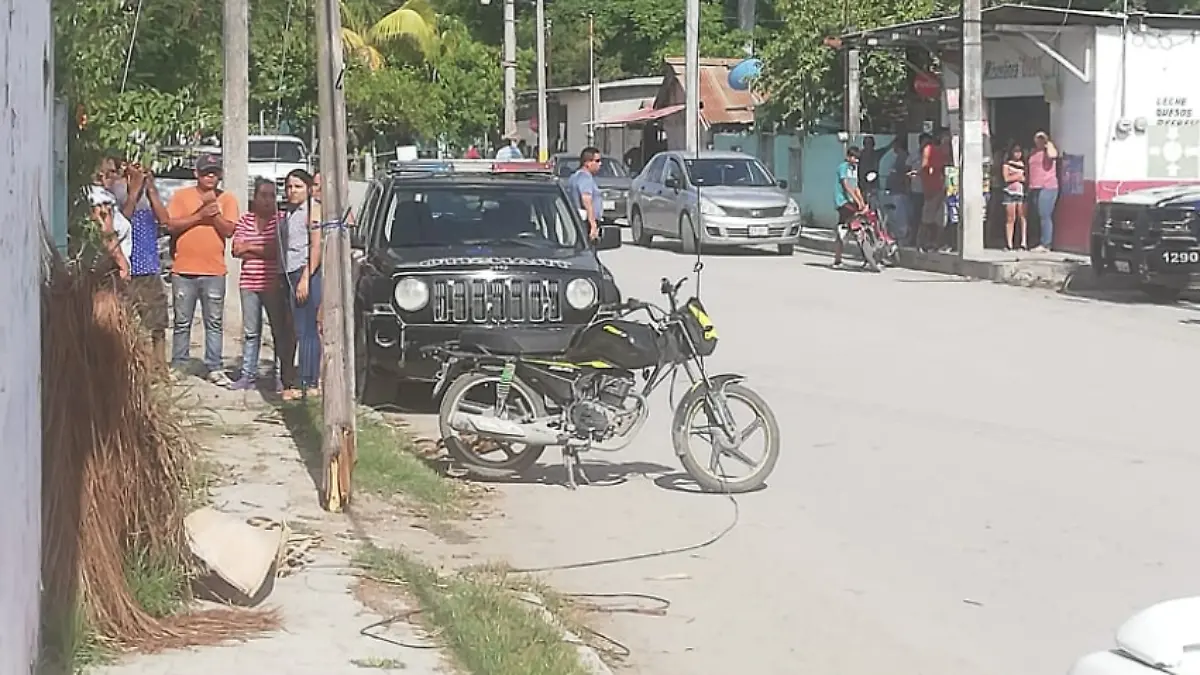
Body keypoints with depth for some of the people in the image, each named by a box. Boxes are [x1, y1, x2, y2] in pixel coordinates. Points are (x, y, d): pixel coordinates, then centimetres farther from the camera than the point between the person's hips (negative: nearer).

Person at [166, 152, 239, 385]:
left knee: (214, 323, 2)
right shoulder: (181, 196, 5)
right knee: (182, 322, 6)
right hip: (184, 270, 0)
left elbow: (229, 230, -3)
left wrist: (214, 211, -13)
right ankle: (178, 366, 13)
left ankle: (214, 368, 5)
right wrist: (199, 215, -12)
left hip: (214, 271, 0)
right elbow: (171, 225, -6)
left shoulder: (227, 200, 7)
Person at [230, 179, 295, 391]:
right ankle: (248, 375, 12)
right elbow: (237, 250, 3)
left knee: (281, 331, 0)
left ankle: (286, 377, 6)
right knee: (250, 332, 8)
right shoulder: (245, 220, 11)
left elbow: (279, 250, -12)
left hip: (274, 284, -4)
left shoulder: (281, 219, -1)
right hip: (249, 283, 4)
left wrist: (251, 248, -5)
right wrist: (264, 251, -8)